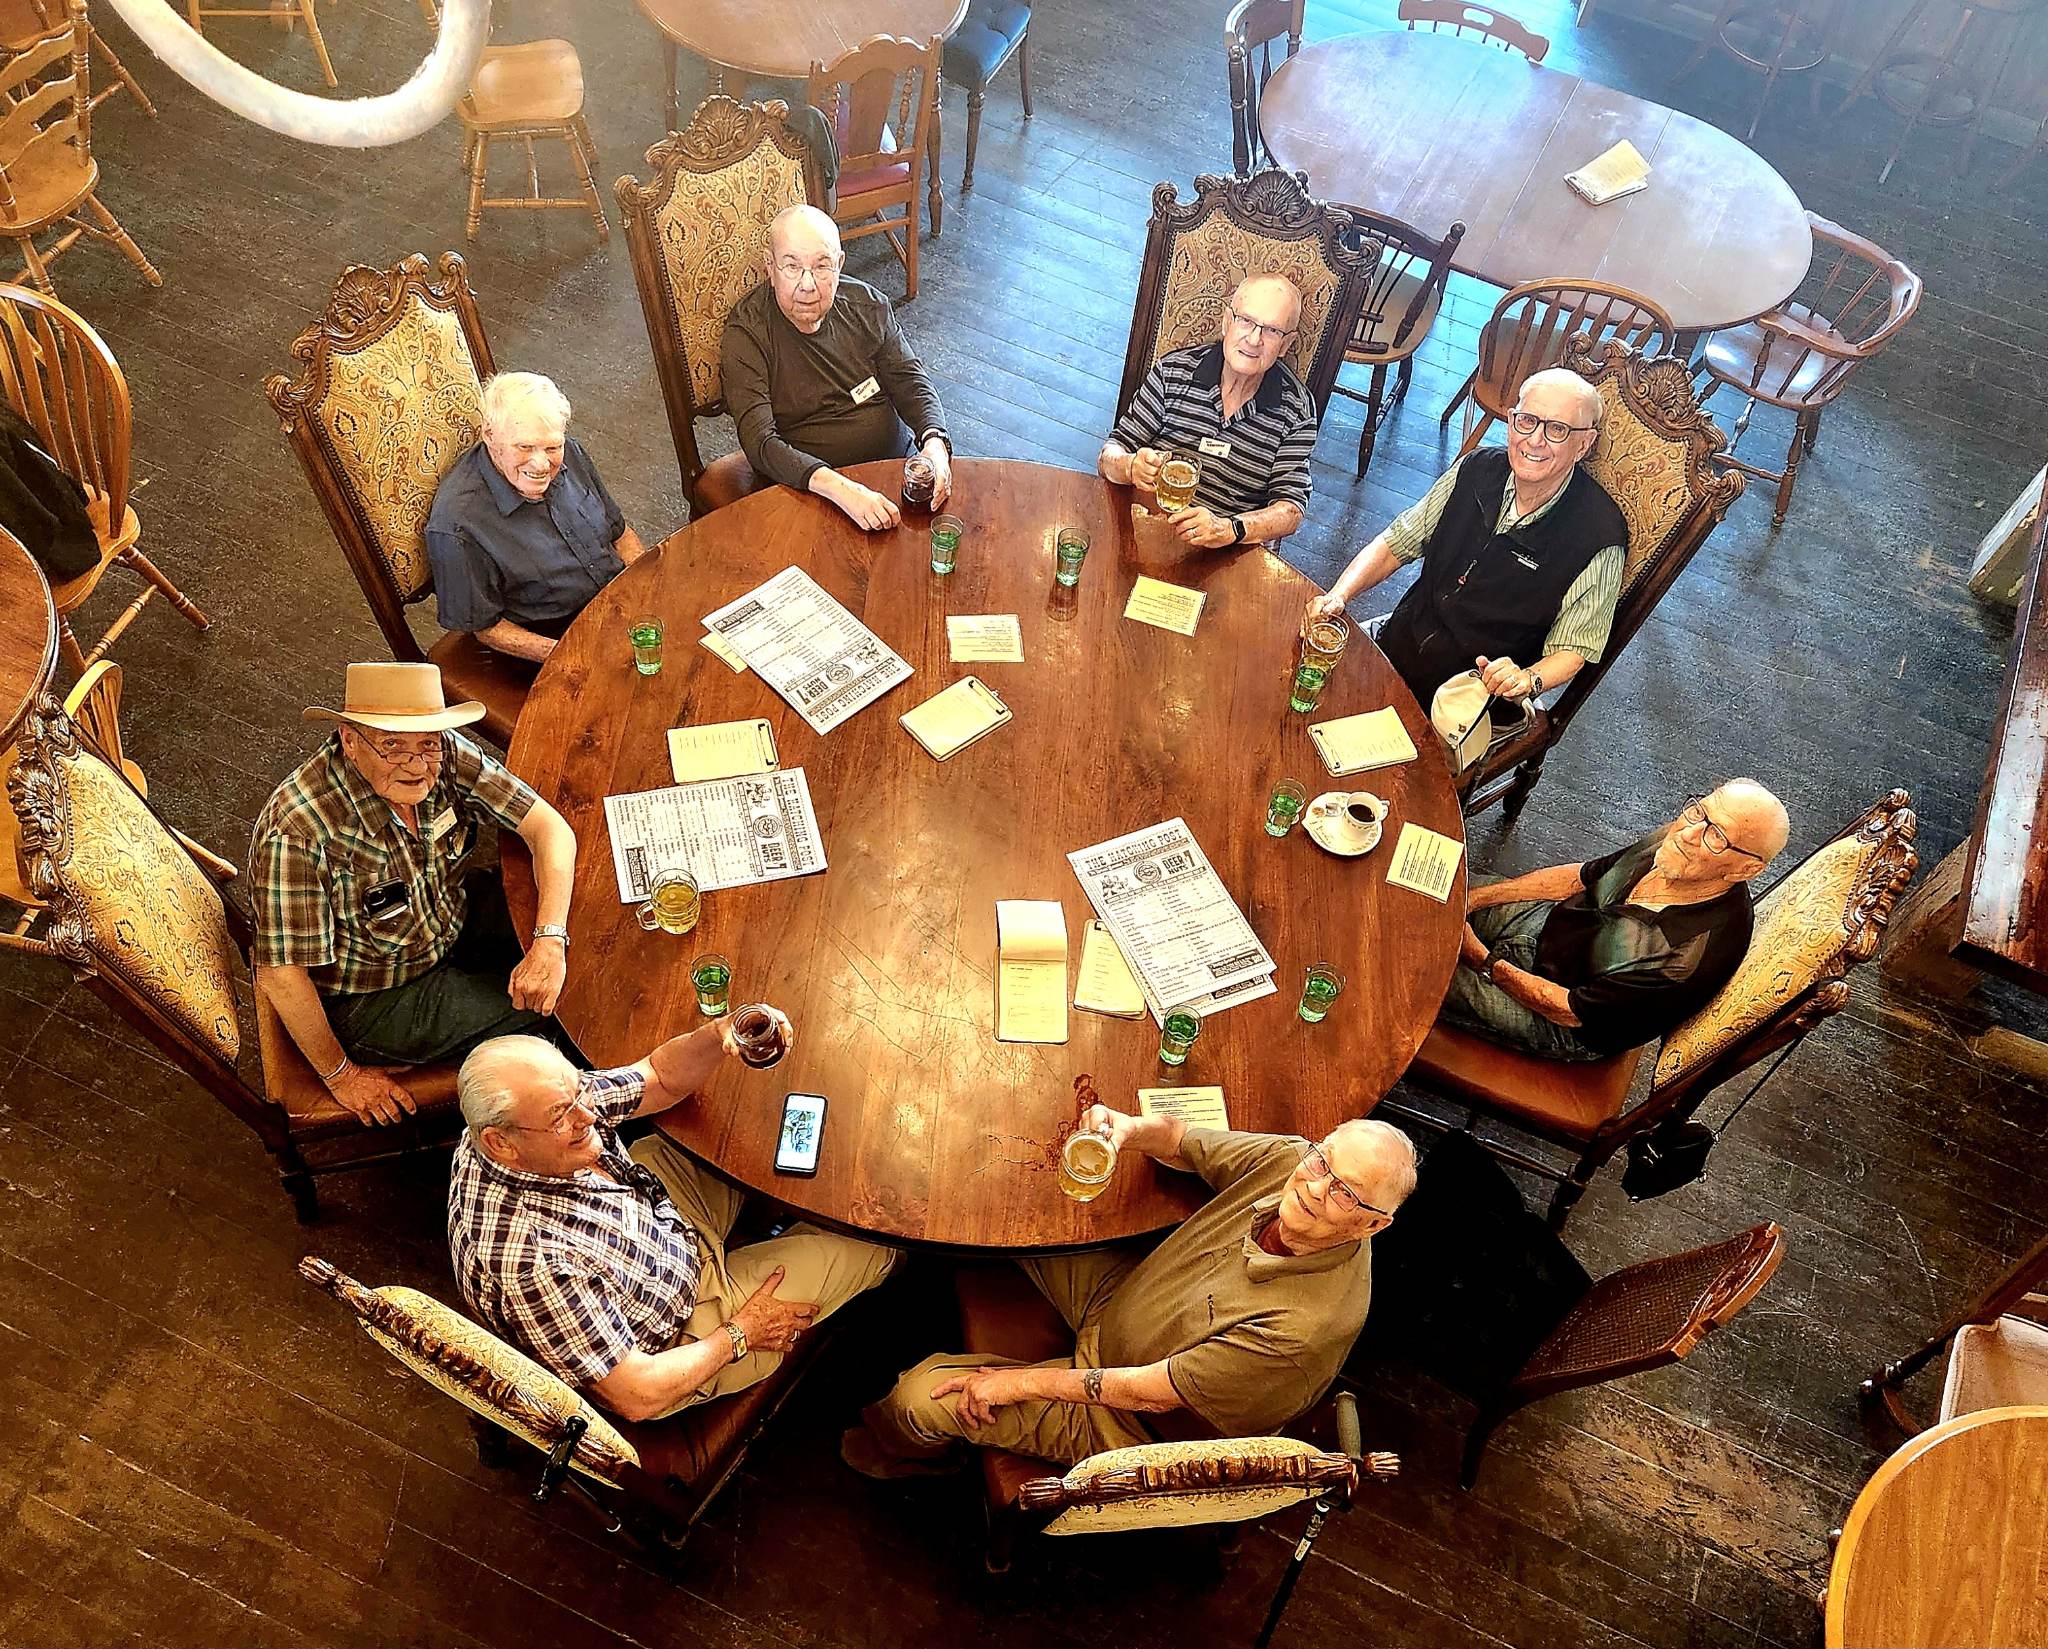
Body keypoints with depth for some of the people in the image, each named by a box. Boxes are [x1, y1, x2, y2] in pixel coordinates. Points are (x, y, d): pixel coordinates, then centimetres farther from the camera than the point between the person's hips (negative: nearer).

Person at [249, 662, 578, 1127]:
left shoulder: (445, 755, -19)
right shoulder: (298, 832, -35)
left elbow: (549, 826, -17)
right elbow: (279, 977, -27)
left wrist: (550, 942, -30)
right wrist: (340, 1075, -15)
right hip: (369, 1006, -6)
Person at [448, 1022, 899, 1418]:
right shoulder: (530, 1260, -43)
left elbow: (660, 1077, -6)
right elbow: (638, 1398, -32)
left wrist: (718, 1035, -30)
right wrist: (740, 1335, -16)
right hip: (678, 1335, -7)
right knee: (867, 1245, 1)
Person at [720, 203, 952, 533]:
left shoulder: (867, 305, 2)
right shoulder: (746, 333, -13)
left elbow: (910, 380, 5)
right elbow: (760, 443, -23)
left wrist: (934, 444, -19)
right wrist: (842, 490, -39)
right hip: (805, 490, -5)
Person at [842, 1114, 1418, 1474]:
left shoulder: (1310, 1325, -38)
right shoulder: (1291, 1160, -21)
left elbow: (1151, 1392, -29)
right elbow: (1184, 1141, -2)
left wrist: (1025, 1383, -20)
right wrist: (1132, 1130, -26)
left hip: (1131, 1423, -6)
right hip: (1119, 1295, 6)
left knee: (920, 1397, -5)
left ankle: (907, 1452, 34)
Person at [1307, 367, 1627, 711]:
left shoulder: (1599, 539, -17)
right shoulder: (1477, 470, -2)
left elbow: (1572, 650, -10)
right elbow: (1395, 544, 5)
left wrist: (1529, 679, -33)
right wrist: (1338, 596, -12)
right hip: (1397, 641, 6)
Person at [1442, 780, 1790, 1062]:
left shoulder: (1690, 958, -37)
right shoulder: (1671, 842, -15)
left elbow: (1572, 1011, -27)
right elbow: (1579, 876, 1)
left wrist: (1482, 961, -23)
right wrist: (1475, 897, -6)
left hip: (1562, 1028, -7)